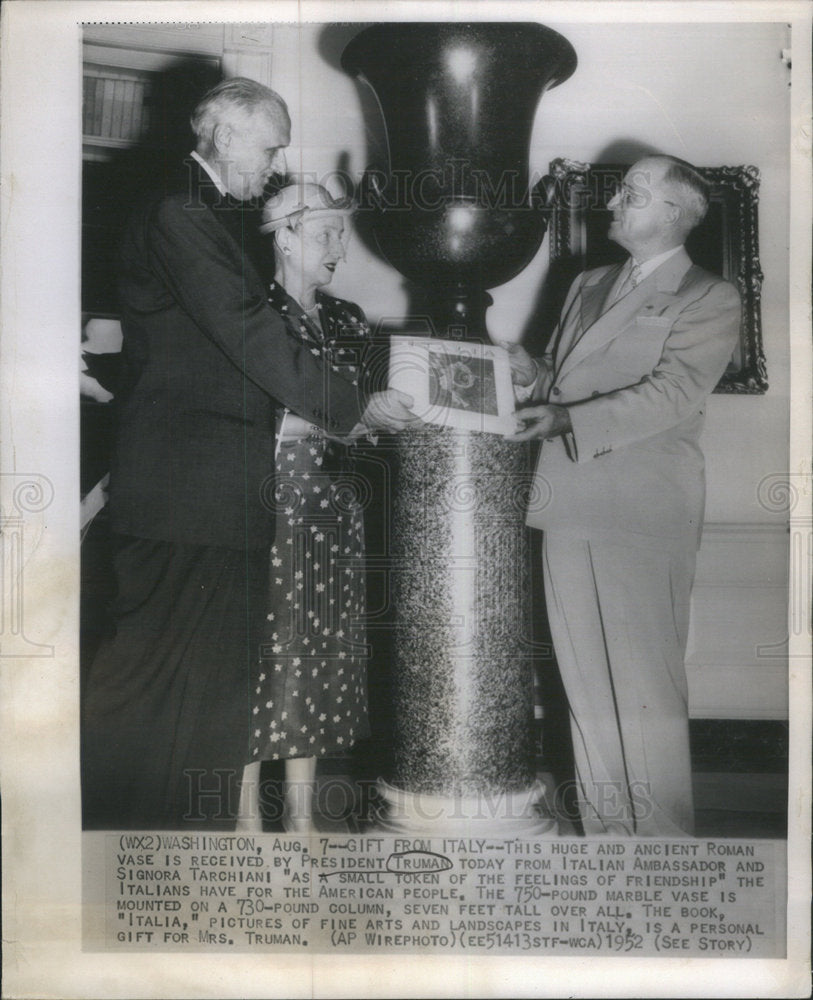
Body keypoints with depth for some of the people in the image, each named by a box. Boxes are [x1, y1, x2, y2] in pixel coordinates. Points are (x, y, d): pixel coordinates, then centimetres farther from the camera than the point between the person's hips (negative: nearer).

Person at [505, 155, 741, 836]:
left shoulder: (710, 299, 1)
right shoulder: (588, 286, 21)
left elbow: (672, 393, -12)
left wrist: (568, 419, -21)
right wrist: (530, 375, -1)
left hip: (642, 514, -6)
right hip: (569, 507, 6)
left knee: (645, 685, -3)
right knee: (586, 683, 10)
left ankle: (662, 834, 12)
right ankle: (605, 833, 21)